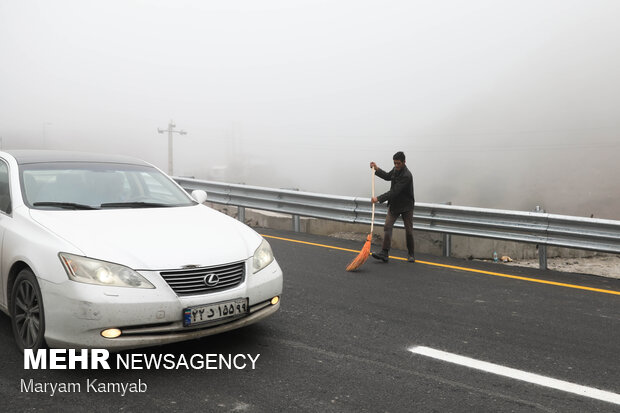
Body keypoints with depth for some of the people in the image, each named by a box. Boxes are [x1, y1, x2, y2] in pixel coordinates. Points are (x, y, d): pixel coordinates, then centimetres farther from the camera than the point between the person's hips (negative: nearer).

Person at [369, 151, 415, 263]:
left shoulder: (406, 175, -26)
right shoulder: (396, 169, 0)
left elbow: (394, 192, -32)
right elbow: (388, 176, 22)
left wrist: (379, 198, -35)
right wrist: (377, 169, 8)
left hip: (406, 206, -7)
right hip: (394, 204, 7)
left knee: (409, 231, 1)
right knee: (387, 226, -8)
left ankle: (411, 254, 19)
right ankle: (384, 253, -14)